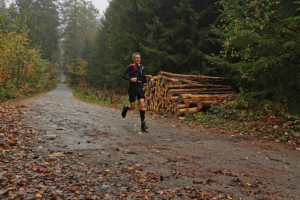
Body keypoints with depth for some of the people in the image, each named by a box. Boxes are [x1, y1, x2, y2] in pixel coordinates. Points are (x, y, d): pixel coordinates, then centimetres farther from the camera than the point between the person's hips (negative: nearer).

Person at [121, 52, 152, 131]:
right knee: (132, 107, 1)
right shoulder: (131, 67, -9)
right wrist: (130, 79, -26)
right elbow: (123, 75, -11)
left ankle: (143, 124, -4)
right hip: (132, 89, -5)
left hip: (140, 88, 5)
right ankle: (125, 108, 38)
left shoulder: (141, 67, 10)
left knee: (142, 105, -7)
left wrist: (147, 76, 6)